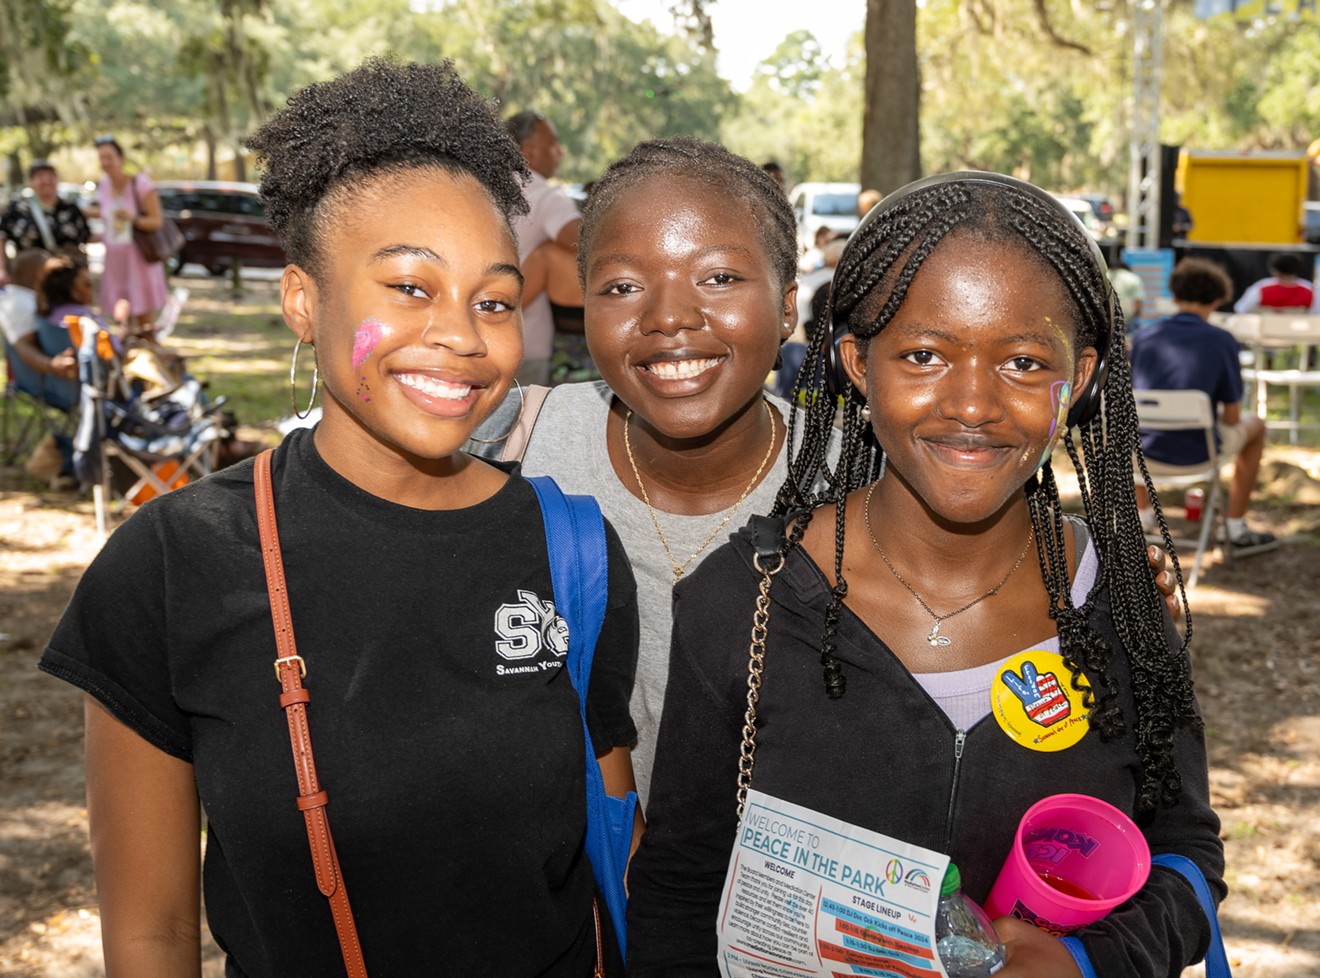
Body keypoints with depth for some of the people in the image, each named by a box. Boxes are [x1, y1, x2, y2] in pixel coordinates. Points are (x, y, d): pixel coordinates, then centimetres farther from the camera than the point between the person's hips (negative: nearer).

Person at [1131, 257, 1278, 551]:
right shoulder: (1221, 341, -10)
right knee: (1254, 426, 28)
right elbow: (1231, 416, -5)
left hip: (1147, 446, 3)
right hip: (1197, 450, -3)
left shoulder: (1143, 337, -3)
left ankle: (1143, 513, 43)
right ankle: (1236, 528, 30)